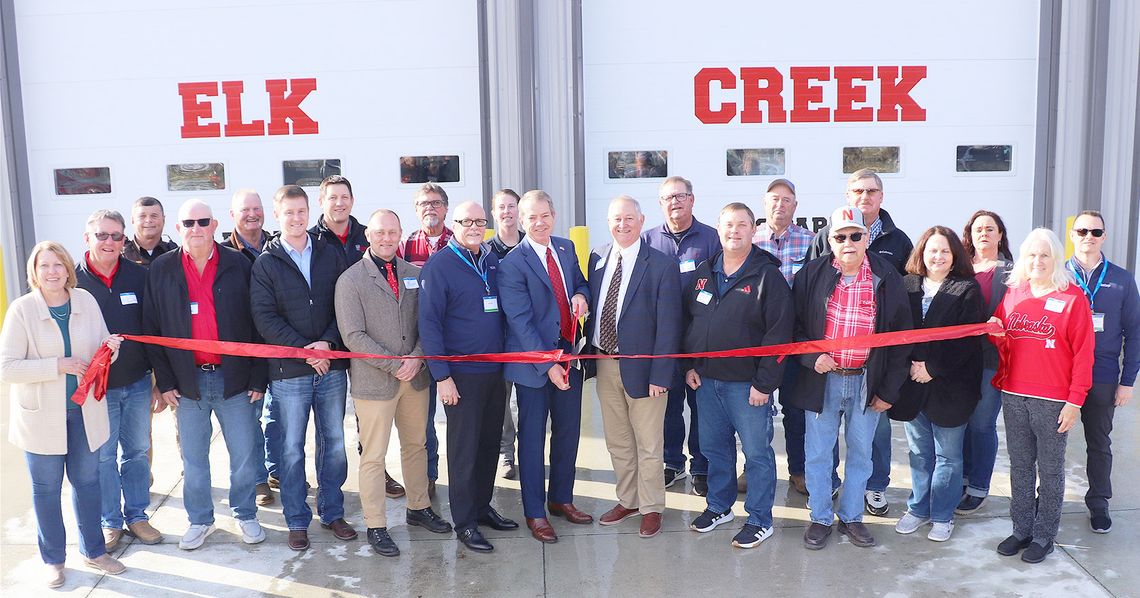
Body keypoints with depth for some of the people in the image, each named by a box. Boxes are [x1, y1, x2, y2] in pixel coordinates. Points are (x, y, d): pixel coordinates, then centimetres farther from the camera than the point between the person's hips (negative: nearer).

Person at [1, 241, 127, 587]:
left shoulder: (86, 301, -3)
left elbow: (101, 349, 7)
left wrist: (109, 347, -16)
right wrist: (59, 365, -23)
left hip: (85, 410, 3)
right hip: (42, 416, -3)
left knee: (87, 482, 16)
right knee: (46, 489, 11)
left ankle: (93, 551, 33)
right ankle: (53, 559, 30)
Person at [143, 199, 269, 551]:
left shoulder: (239, 265, -1)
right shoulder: (161, 270, 2)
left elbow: (257, 324, 0)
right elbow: (152, 330, 4)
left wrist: (257, 378, -4)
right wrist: (164, 382, -1)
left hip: (234, 378, -1)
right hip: (187, 381, 1)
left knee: (244, 454, 7)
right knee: (193, 458, 11)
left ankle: (246, 515, 26)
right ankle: (200, 520, 28)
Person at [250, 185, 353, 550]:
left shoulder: (330, 256, 7)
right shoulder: (266, 263, 1)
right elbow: (265, 317, -7)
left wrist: (327, 342, -13)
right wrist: (303, 350, -15)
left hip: (331, 366, 2)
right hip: (288, 370, -2)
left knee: (333, 443, 10)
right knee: (292, 448, 5)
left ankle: (332, 512, 25)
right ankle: (297, 521, 17)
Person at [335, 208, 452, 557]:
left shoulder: (415, 275, 7)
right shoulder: (350, 280, -6)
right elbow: (353, 336, -12)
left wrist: (416, 358, -9)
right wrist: (394, 365, -17)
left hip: (415, 376, 5)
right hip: (373, 381, -4)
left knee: (416, 445, 17)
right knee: (373, 456, 3)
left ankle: (419, 508, 34)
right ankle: (375, 526, 16)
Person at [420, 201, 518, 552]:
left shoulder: (492, 261, 8)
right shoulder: (438, 266, -10)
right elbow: (429, 323, -12)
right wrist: (442, 376, -15)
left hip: (495, 371, 6)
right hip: (461, 375, -6)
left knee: (490, 443, 15)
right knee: (464, 449, 3)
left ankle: (482, 507, 31)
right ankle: (465, 522, 15)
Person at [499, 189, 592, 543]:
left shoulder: (566, 248, 5)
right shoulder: (512, 264, -14)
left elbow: (580, 281, 20)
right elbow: (520, 321, -17)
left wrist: (581, 294, -6)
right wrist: (547, 364, -21)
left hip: (569, 355, 6)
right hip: (533, 362, -6)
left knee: (568, 432, 16)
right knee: (533, 438, 6)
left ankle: (561, 498, 35)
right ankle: (534, 512, 20)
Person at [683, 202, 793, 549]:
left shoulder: (767, 276, -10)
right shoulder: (704, 273, 8)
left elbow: (779, 333, -14)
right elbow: (689, 321, 15)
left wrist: (764, 383, -17)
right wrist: (690, 365, 6)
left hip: (747, 383, -5)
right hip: (706, 380, 6)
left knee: (757, 453, 4)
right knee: (714, 448, 17)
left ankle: (760, 521, 18)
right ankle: (719, 507, 34)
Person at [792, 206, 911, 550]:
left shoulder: (887, 279, -3)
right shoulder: (812, 274, -3)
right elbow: (794, 323, 4)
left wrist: (889, 389, -3)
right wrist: (811, 356, -14)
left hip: (867, 381, 0)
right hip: (822, 378, 0)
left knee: (860, 453, 13)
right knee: (817, 453, 8)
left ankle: (851, 516, 29)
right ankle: (820, 519, 23)